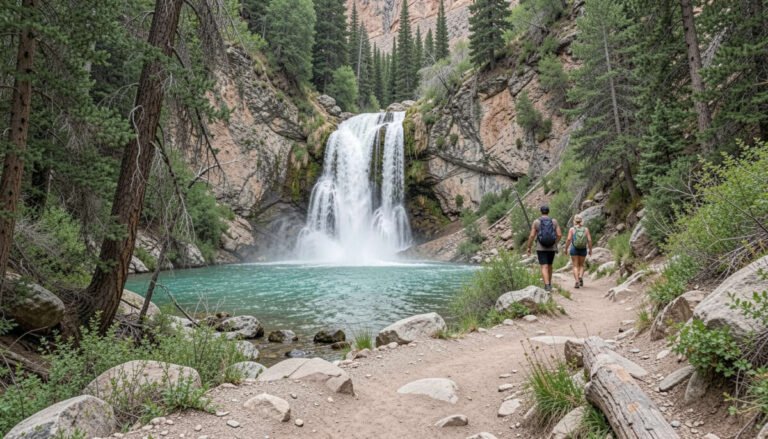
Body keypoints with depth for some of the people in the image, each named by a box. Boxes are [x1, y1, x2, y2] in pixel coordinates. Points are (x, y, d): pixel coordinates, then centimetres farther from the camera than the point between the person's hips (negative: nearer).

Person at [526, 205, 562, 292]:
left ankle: (547, 286, -20)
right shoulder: (554, 221, 2)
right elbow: (559, 234, -2)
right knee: (549, 266, 20)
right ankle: (549, 284, 29)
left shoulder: (536, 222, -4)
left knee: (544, 267, -5)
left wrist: (529, 247, 1)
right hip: (551, 248, 3)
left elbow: (532, 236, -8)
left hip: (541, 248, -3)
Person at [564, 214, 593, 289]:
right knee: (581, 265, 18)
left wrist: (566, 249, -2)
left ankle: (577, 282, -8)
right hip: (583, 250, 2)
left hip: (574, 249, -1)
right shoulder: (586, 229, -1)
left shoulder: (572, 229, -5)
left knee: (575, 266, 4)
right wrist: (590, 249, 6)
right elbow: (589, 240, -5)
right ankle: (580, 277, -6)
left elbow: (569, 239, -12)